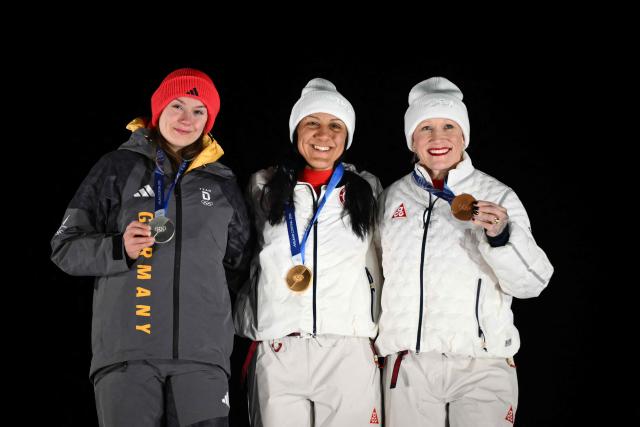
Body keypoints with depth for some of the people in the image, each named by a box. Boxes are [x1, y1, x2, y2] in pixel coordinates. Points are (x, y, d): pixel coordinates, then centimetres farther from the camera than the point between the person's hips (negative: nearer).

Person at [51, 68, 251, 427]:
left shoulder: (223, 183, 17)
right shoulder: (119, 167, 9)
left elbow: (239, 262, 25)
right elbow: (65, 247, 7)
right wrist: (120, 249, -11)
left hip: (203, 351, 2)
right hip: (126, 349, -2)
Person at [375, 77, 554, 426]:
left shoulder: (498, 196, 1)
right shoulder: (392, 197, 9)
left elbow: (531, 284, -5)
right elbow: (375, 271, 20)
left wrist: (500, 236, -21)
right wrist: (371, 339, 16)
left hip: (481, 363, -2)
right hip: (408, 363, 2)